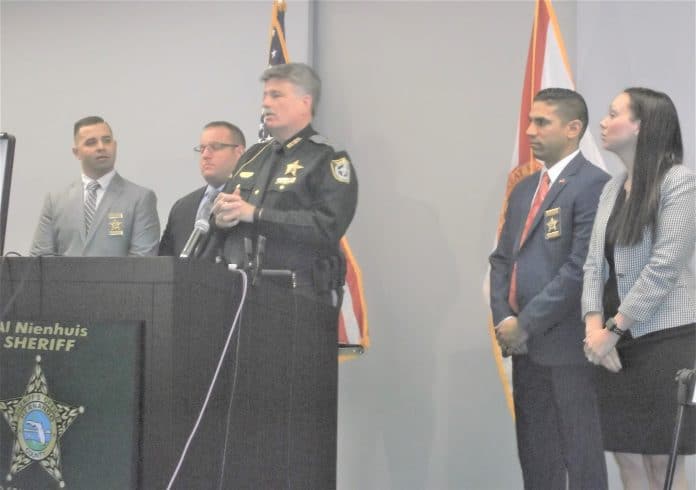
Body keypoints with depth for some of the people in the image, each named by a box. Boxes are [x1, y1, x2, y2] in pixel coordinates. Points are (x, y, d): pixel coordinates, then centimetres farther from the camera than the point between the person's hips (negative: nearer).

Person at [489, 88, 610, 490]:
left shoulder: (593, 185, -10)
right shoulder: (524, 189, 17)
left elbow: (580, 269, -17)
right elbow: (502, 259, 17)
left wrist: (525, 323, -13)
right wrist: (504, 318, 1)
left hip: (567, 347, -8)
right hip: (525, 347, 8)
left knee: (581, 458, -1)